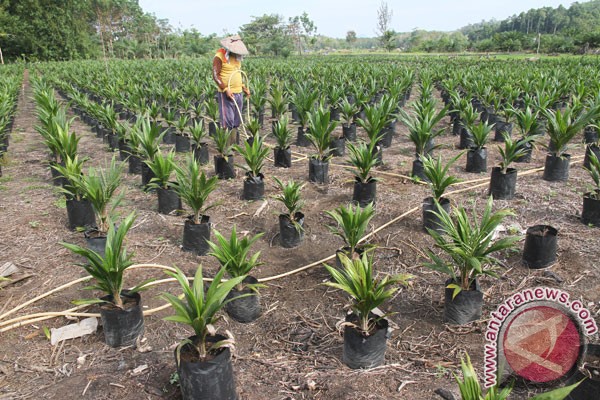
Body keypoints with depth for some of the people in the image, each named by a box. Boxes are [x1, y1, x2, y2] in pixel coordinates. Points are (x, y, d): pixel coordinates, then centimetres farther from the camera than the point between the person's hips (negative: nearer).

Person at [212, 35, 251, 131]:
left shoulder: (237, 57, 16)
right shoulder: (219, 57, -8)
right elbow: (215, 75, -13)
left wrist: (244, 87, 15)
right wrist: (225, 89, -21)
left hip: (238, 93, 8)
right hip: (226, 93, -8)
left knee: (236, 121, 10)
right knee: (227, 121, -11)